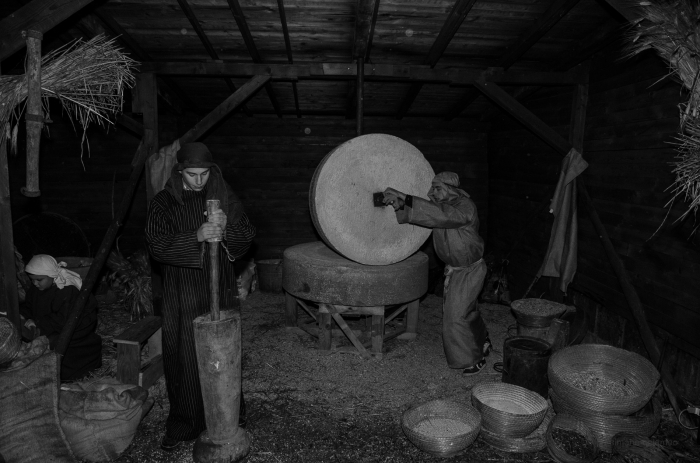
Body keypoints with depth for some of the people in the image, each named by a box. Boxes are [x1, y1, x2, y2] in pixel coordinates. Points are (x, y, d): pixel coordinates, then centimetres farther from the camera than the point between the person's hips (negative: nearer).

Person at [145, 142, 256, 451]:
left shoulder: (224, 197, 2)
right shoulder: (164, 202, -3)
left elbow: (247, 237, -1)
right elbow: (156, 244, -15)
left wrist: (226, 228, -23)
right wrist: (196, 236, -30)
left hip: (221, 290, 1)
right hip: (181, 295, -1)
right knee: (183, 358, 4)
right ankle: (182, 424, 22)